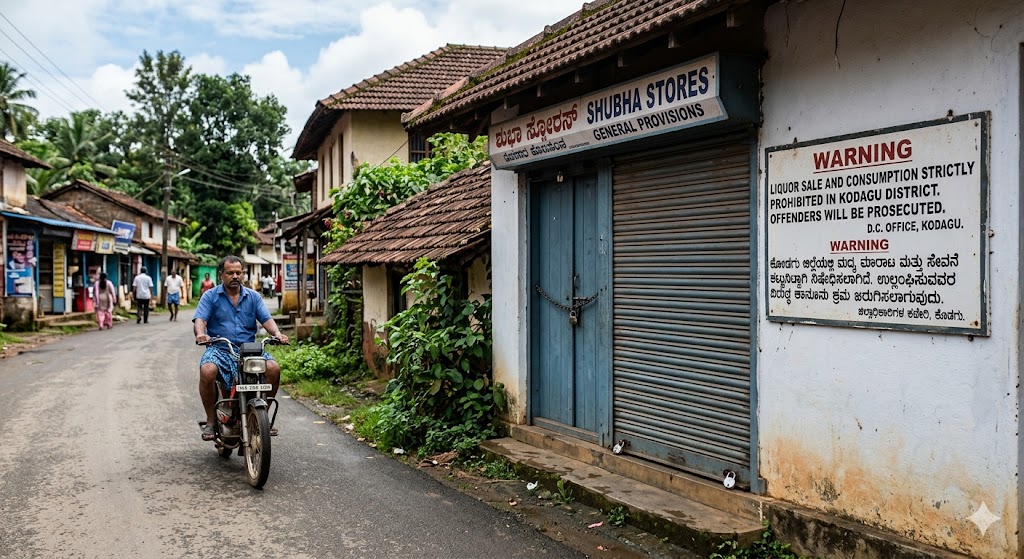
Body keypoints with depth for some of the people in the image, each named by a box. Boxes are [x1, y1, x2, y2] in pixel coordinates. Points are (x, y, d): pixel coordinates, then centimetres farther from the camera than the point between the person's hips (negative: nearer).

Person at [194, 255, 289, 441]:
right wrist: (200, 334, -29)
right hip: (219, 348, -2)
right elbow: (199, 320, -6)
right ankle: (211, 420, -13)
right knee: (207, 371, -34)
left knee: (273, 368, -24)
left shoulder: (253, 297, 14)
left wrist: (277, 333, -19)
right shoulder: (210, 296, 7)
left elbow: (266, 319, 3)